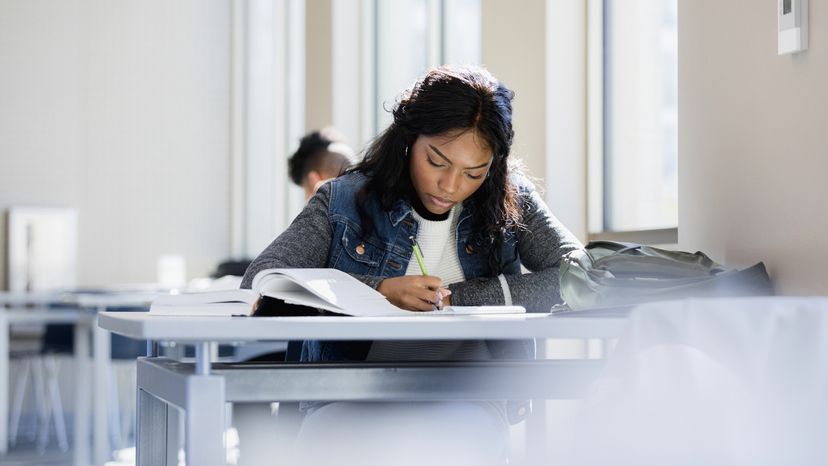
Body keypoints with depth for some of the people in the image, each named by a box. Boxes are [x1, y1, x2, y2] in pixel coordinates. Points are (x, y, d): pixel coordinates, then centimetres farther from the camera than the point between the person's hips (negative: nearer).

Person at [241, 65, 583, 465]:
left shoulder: (510, 203, 11)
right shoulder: (345, 201, 7)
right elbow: (259, 280, -4)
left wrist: (456, 297, -10)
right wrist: (377, 291, -17)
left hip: (466, 405, 1)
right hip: (352, 403, 0)